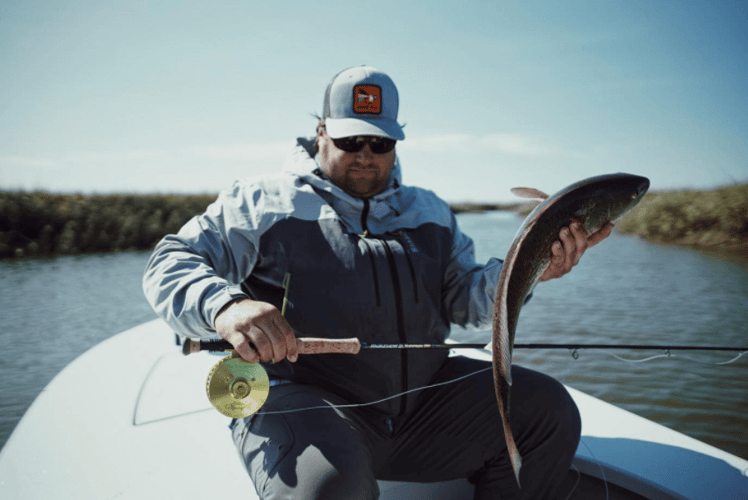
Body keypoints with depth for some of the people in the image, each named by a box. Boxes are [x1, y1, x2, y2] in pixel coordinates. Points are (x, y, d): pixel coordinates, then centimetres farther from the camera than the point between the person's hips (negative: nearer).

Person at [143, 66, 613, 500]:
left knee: (549, 408, -5)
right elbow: (172, 264, -2)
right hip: (301, 397, -5)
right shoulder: (265, 201, 5)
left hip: (423, 397, 6)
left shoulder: (430, 211, 20)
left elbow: (464, 297, 14)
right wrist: (225, 305, -25)